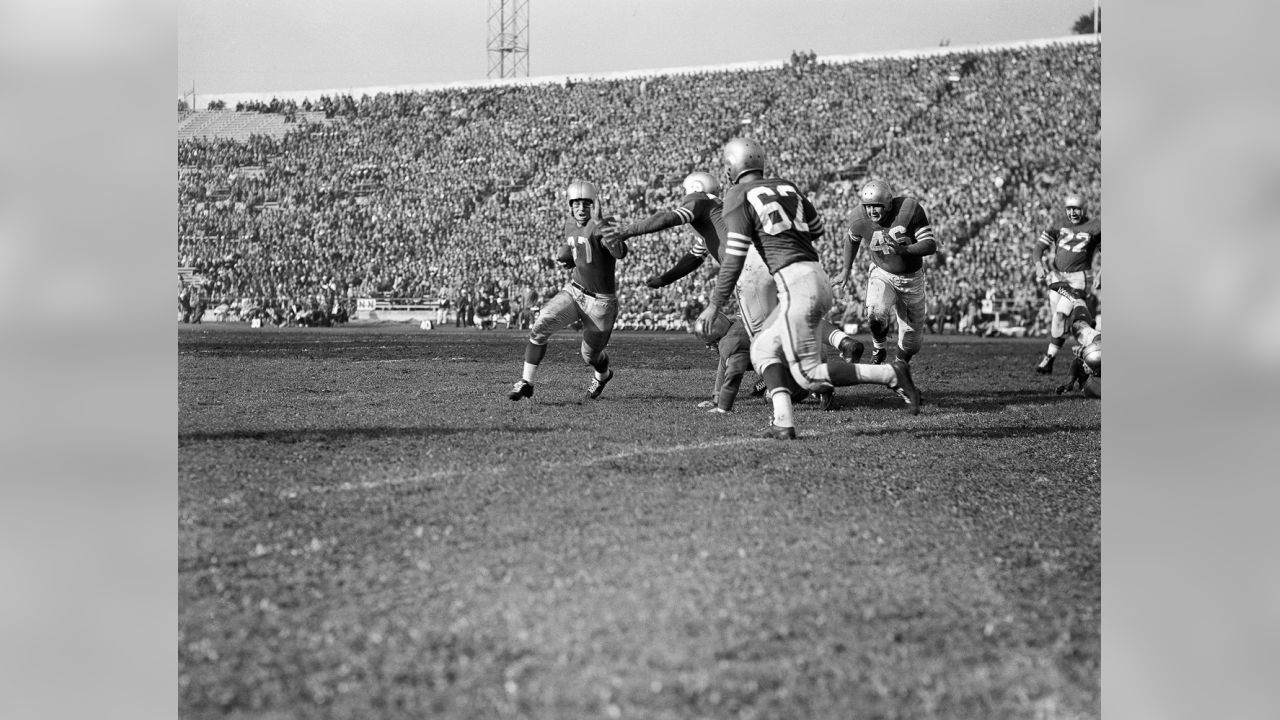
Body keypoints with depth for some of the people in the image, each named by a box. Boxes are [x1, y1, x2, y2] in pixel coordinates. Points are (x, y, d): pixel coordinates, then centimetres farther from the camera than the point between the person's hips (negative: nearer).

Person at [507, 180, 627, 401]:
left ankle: (602, 375, 49)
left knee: (590, 355, 12)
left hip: (600, 302, -5)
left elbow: (620, 253, -43)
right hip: (574, 292, 5)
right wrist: (564, 256, -4)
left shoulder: (603, 226, -21)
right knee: (540, 327, -19)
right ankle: (526, 383, -11)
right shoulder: (570, 226, 2)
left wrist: (602, 229, -58)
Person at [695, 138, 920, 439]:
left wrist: (715, 305, 0)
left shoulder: (739, 197, -1)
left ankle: (891, 374, -12)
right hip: (819, 277, 8)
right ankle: (783, 420, 1)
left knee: (809, 376, -3)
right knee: (763, 349, 18)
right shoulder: (786, 187, 19)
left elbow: (734, 259, -7)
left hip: (796, 283, -8)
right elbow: (818, 229, 32)